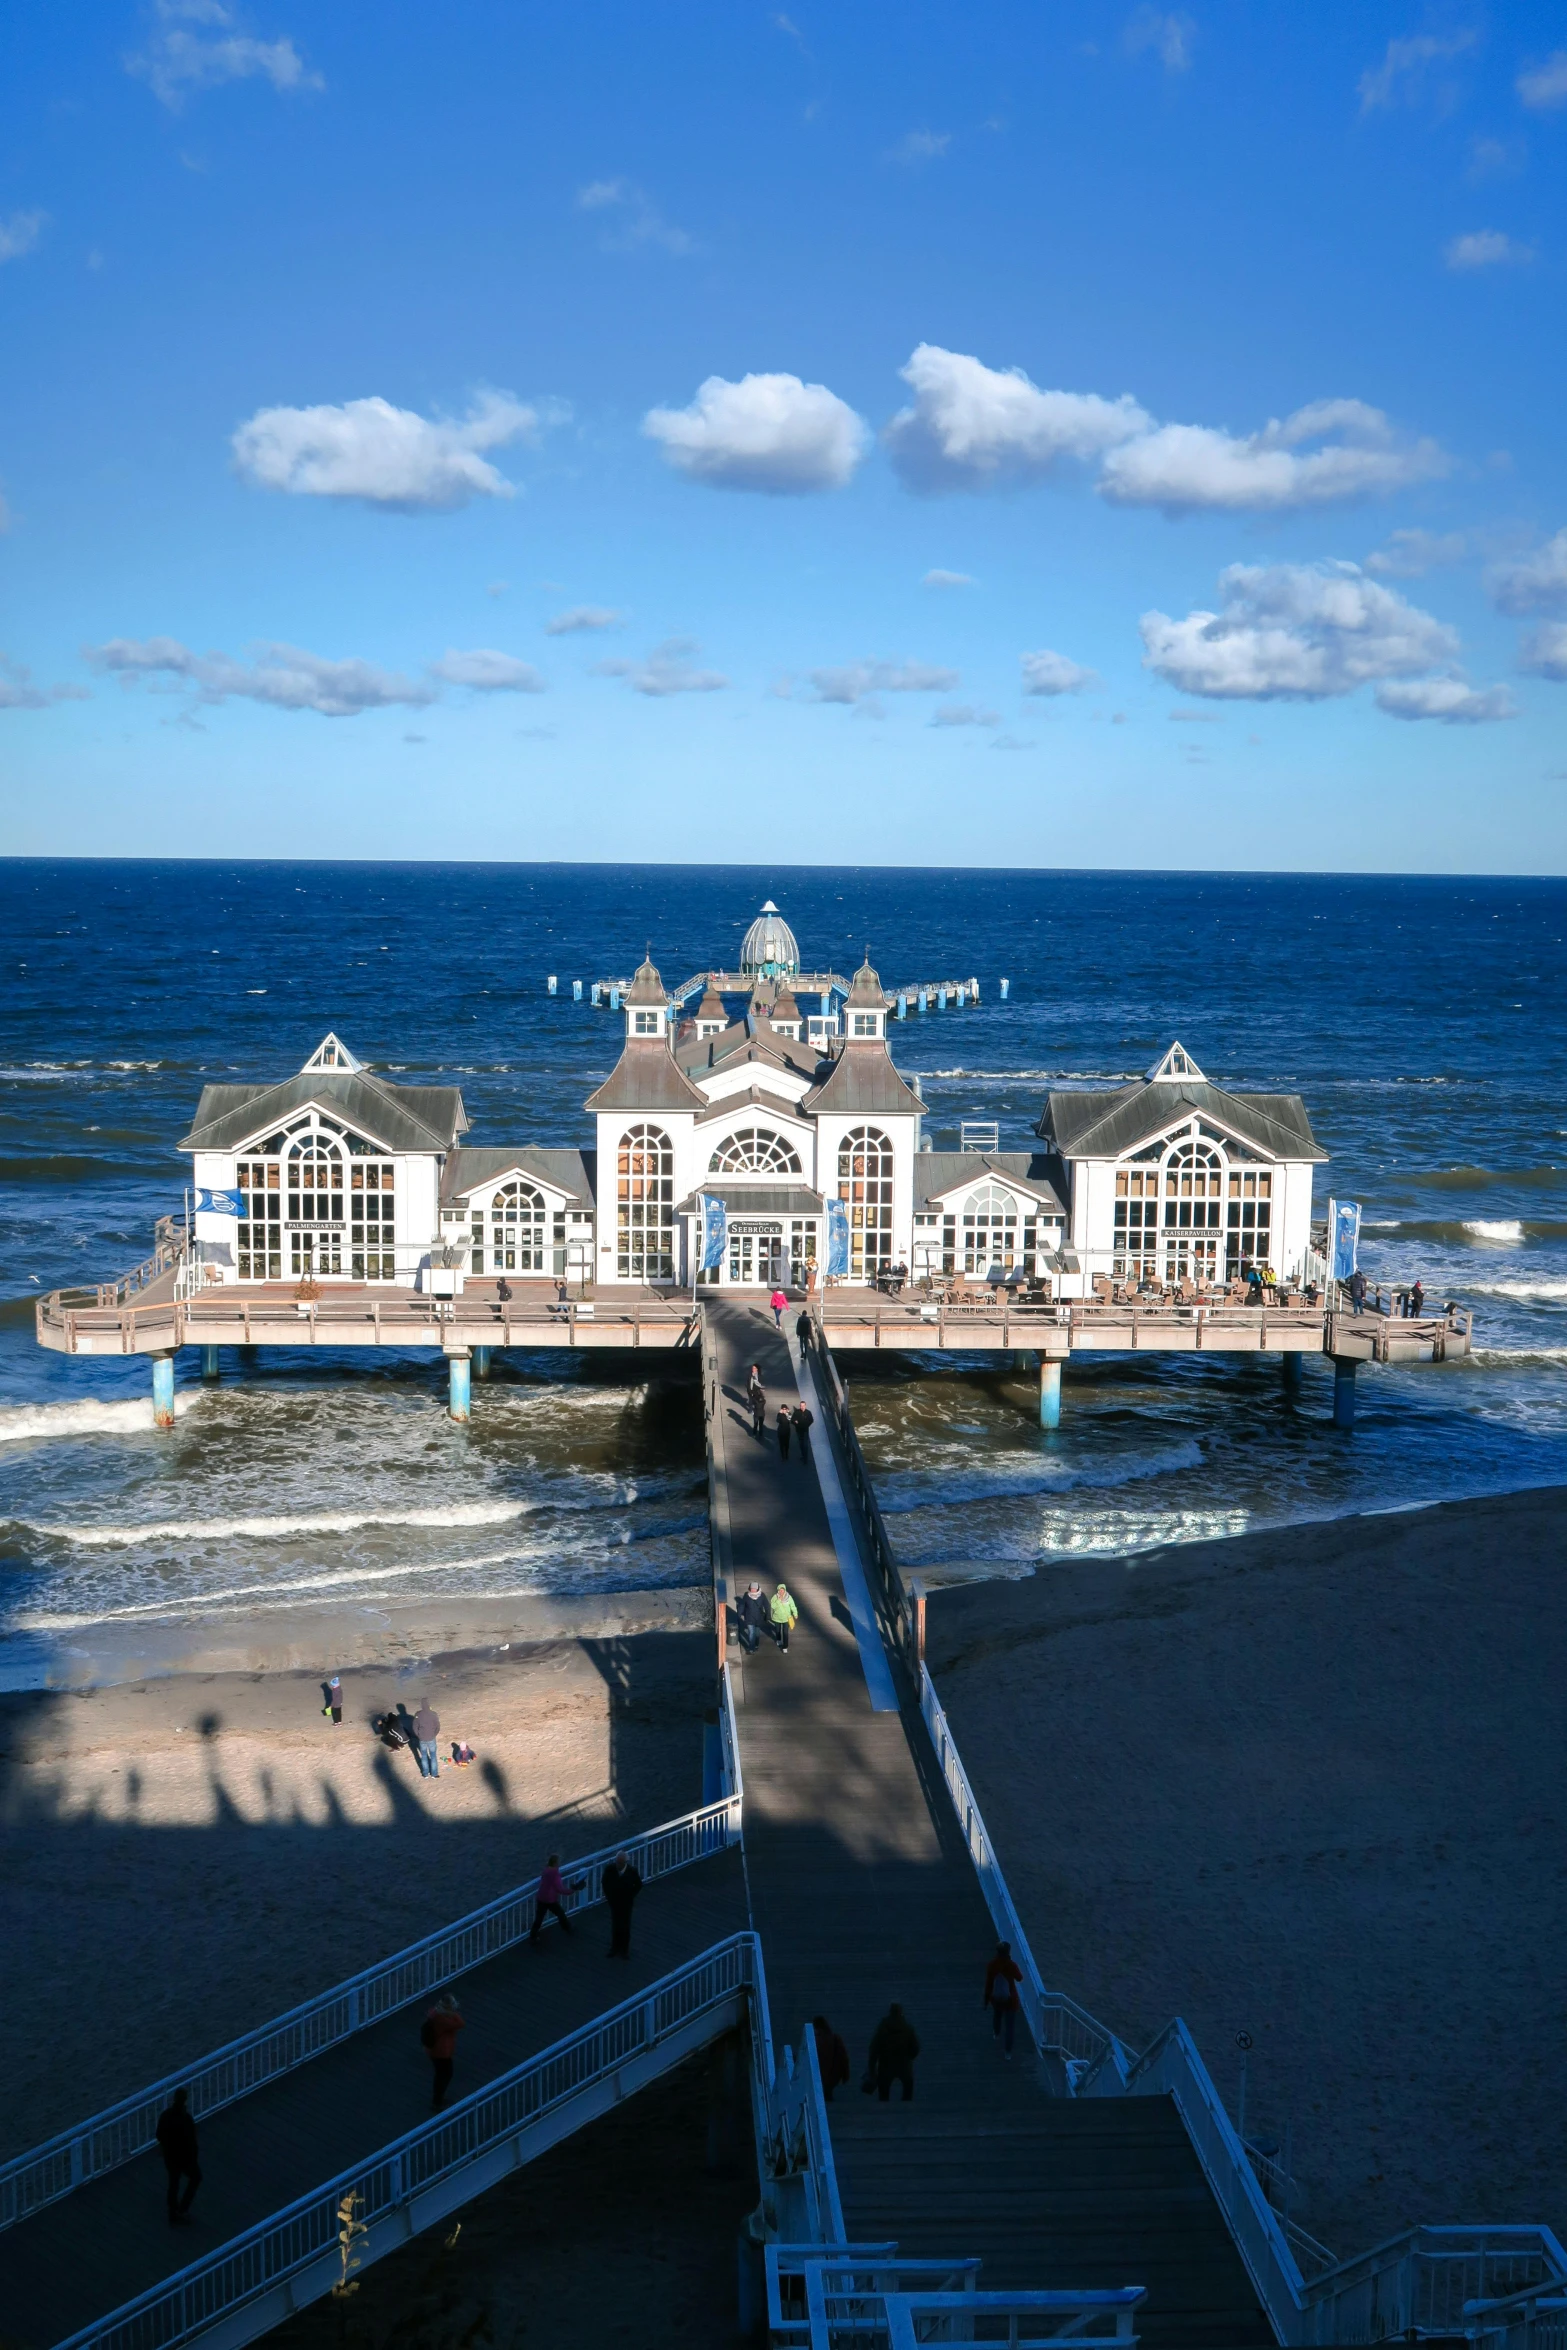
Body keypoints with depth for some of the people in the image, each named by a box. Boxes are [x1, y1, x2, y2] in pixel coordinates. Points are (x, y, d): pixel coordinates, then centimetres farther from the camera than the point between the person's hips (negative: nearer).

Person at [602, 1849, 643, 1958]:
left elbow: (638, 1885, -6)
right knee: (615, 1925, 15)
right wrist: (608, 1895, -2)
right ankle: (615, 1947, 32)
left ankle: (625, 1949, 29)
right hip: (614, 1902, 1)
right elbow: (605, 1882, -1)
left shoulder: (632, 1871, -24)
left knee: (625, 1926, 13)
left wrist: (631, 1896, -7)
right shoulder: (610, 1869, -22)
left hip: (626, 1903, -1)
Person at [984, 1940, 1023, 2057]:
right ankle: (1008, 2051, 11)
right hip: (1010, 1999, -3)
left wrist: (986, 1999, 2)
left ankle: (997, 2034, 60)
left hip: (996, 1998, 3)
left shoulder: (992, 1965, -18)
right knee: (1010, 2024, 9)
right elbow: (1019, 1978, -2)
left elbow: (988, 1983, -10)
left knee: (997, 2015, 33)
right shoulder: (1012, 1965, -23)